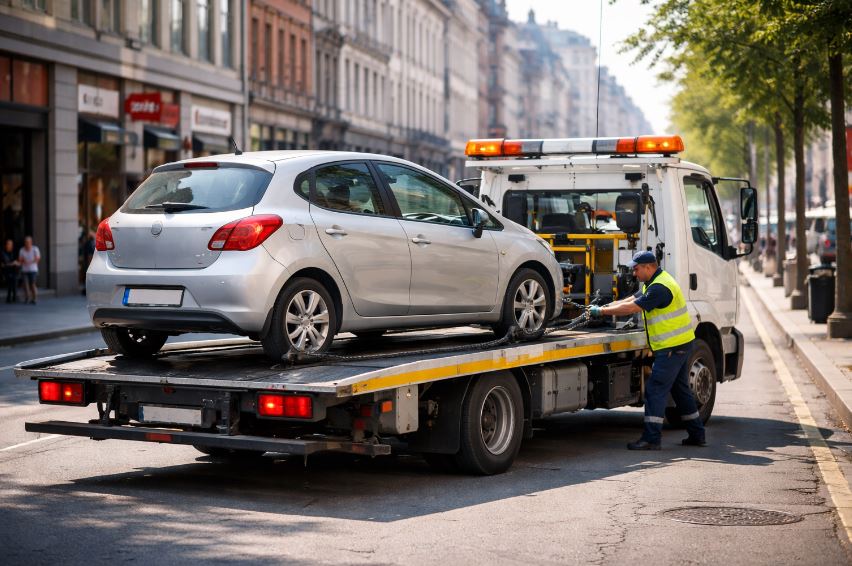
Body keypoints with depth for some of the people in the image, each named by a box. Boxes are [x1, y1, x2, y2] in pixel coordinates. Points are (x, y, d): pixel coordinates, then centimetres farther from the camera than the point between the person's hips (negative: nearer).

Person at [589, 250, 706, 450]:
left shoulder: (659, 288, -20)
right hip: (681, 344, 11)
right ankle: (697, 435, 21)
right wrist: (604, 307, 4)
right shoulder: (654, 283, 15)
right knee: (680, 389, 16)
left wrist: (602, 311, -13)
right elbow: (632, 300, 15)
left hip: (672, 347, -11)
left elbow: (631, 308, -21)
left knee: (655, 390, -10)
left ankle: (651, 439, -10)